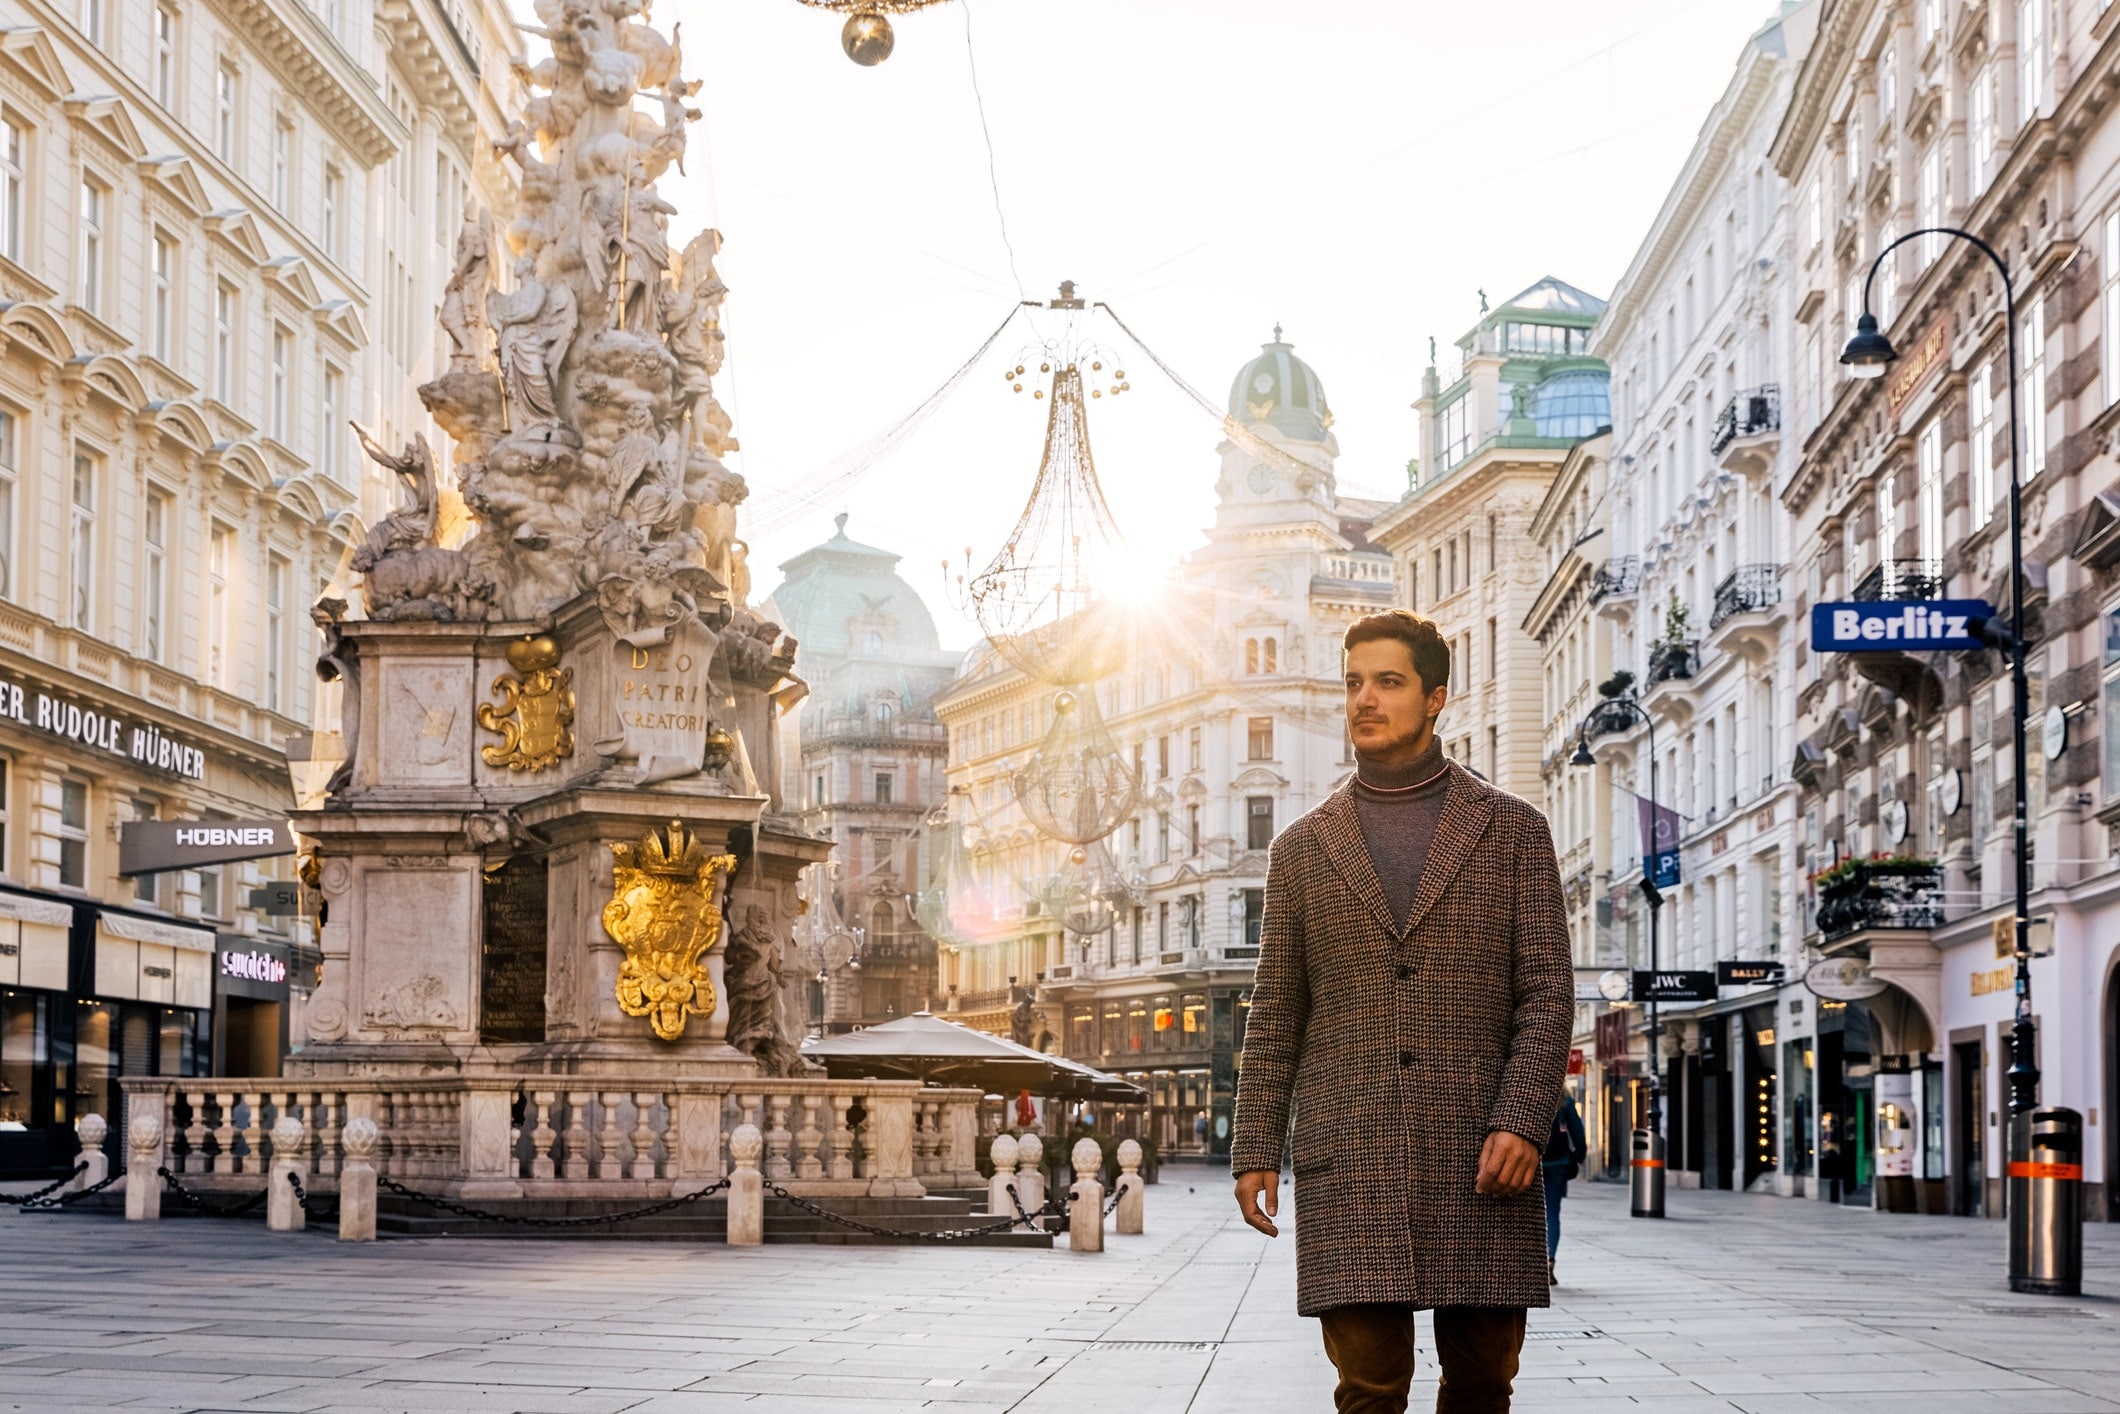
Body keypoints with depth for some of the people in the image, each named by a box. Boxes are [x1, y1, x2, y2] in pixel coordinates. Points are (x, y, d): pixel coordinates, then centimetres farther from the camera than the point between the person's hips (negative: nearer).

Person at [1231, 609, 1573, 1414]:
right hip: (1349, 1158, 1)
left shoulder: (1512, 831, 8)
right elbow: (1275, 1014, 13)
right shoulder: (1303, 848, 14)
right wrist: (1255, 1149, 5)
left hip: (1480, 1154, 0)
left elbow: (1547, 991, 2)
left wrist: (1524, 1121, -11)